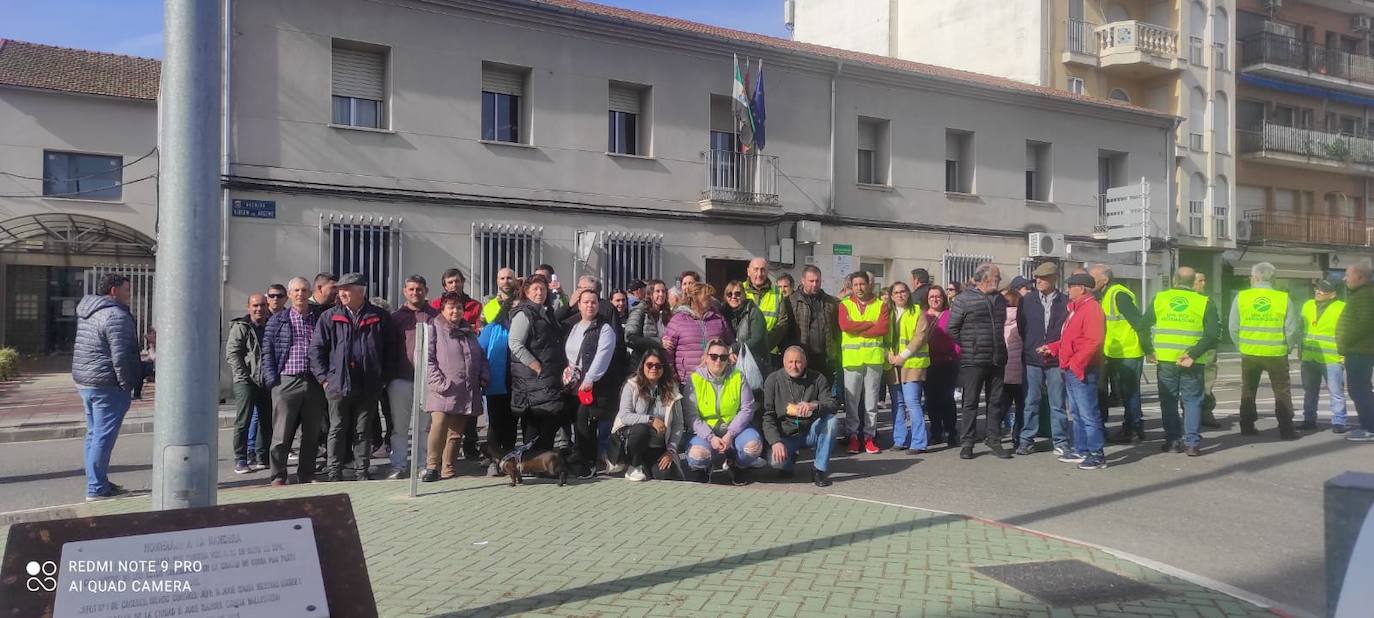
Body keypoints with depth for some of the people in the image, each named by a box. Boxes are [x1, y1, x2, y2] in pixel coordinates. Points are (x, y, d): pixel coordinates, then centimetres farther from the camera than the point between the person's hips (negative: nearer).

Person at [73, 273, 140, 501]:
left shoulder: (86, 312, 15)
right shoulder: (116, 316, -16)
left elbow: (83, 349, 19)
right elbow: (120, 357, -22)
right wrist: (127, 386, -16)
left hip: (84, 381, 10)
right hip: (107, 384, -10)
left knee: (94, 433, 16)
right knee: (104, 436, -5)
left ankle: (98, 483, 24)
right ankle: (96, 489, -3)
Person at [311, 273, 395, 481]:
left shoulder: (380, 318, 3)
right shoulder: (329, 317, 2)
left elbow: (390, 350, 9)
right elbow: (316, 349, 2)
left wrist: (383, 377, 3)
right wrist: (324, 377, -4)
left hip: (369, 386, 1)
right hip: (338, 384, 0)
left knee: (363, 430, 10)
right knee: (337, 429, 6)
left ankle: (362, 470, 18)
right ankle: (334, 471, 14)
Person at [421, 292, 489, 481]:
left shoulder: (468, 331, 22)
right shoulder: (433, 328, 2)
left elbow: (481, 358, 26)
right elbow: (427, 358, -7)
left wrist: (484, 377, 9)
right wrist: (439, 383, -16)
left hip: (466, 393, 6)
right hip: (444, 392, -5)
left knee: (456, 433, 7)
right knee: (438, 426, -20)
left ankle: (449, 472, 15)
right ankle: (432, 467, -10)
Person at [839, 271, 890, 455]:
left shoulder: (881, 305, 9)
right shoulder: (844, 305, 8)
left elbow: (883, 329, -6)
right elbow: (845, 325, -10)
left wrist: (857, 330, -8)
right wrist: (871, 324, -8)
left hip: (874, 357, 0)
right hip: (851, 357, 0)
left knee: (871, 400, 5)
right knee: (852, 400, 0)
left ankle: (869, 436, 12)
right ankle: (853, 436, 7)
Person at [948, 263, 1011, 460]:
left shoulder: (1000, 299, 12)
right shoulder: (964, 299, -5)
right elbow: (952, 328, -3)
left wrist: (1000, 349, 14)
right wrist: (967, 347, -2)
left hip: (997, 360, 5)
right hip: (973, 361, -5)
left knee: (996, 402, 9)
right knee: (970, 402, 0)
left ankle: (994, 440, 18)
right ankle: (967, 444, 6)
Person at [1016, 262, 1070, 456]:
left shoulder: (1065, 303, 0)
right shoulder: (1027, 301, 5)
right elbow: (1020, 327, 10)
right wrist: (1030, 347, 6)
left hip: (1056, 360, -1)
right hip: (1032, 360, 1)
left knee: (1058, 403, 4)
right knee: (1031, 402, 5)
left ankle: (1060, 441, 12)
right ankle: (1026, 440, 11)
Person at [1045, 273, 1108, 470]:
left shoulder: (1092, 309, -14)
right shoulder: (1076, 309, 19)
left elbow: (1094, 341, -24)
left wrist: (1076, 363, -23)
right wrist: (1051, 348, 16)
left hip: (1082, 371, -11)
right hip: (1071, 370, 11)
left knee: (1088, 414, -8)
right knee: (1078, 414, 15)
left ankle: (1097, 455, -5)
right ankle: (1081, 451, 23)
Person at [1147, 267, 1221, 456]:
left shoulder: (1159, 298, 4)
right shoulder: (1204, 302, -1)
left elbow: (1144, 326, 3)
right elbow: (1213, 334, -9)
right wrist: (1193, 354, -12)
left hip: (1165, 360, 1)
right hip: (1192, 363, -1)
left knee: (1168, 401, 11)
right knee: (1192, 401, 8)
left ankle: (1173, 440, 12)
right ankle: (1191, 443, 4)